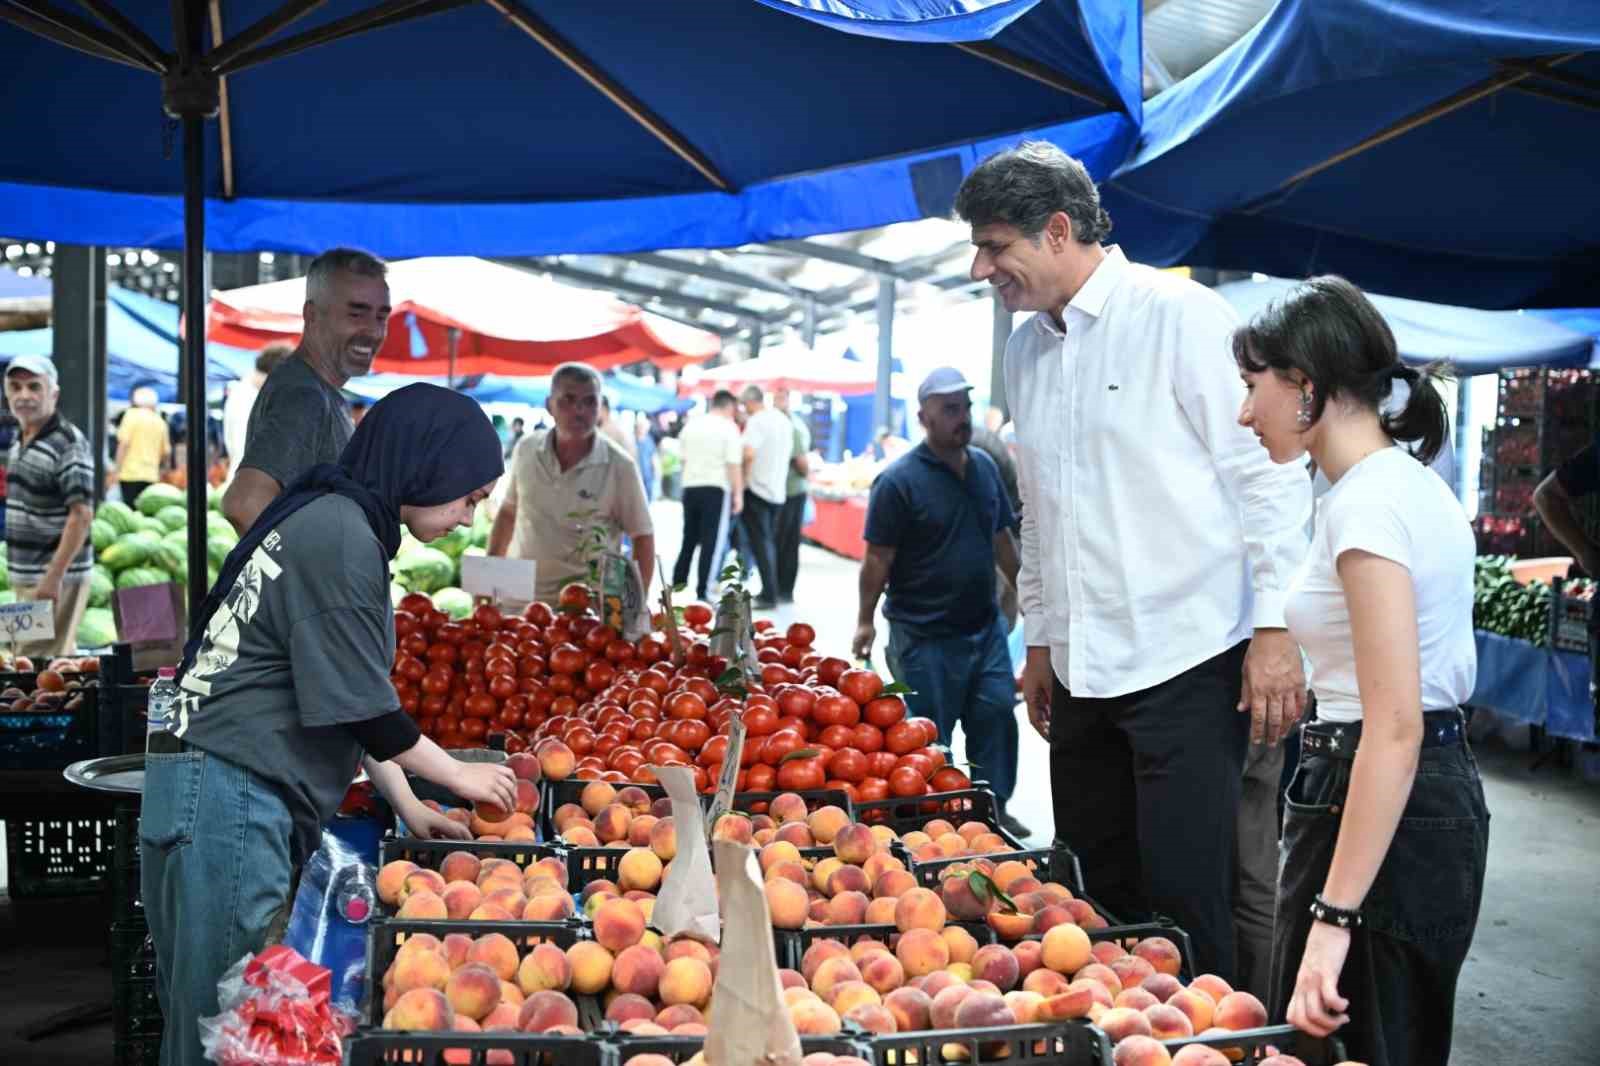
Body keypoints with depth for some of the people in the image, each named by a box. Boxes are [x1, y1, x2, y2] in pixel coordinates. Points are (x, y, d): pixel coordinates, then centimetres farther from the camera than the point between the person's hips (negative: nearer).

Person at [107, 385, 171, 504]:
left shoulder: (132, 415, 0)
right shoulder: (160, 422, 11)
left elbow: (124, 443, -9)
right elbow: (166, 451, 11)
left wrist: (116, 470, -6)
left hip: (131, 473, -4)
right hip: (151, 475, 4)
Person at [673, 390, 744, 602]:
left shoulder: (691, 424, 12)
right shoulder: (728, 427, -4)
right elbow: (734, 464, -10)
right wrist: (738, 494, -7)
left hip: (690, 487, 5)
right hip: (716, 488, -5)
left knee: (689, 539, 16)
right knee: (712, 542, 0)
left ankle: (677, 587, 18)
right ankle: (702, 592, -2)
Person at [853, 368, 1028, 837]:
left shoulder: (986, 466, 6)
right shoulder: (899, 480, -14)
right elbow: (878, 557, -12)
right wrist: (866, 620, -12)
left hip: (985, 624, 6)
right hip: (925, 635, -6)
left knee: (996, 714, 9)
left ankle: (995, 808, 23)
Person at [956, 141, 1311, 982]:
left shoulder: (1179, 315, -9)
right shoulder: (1026, 348, 13)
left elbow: (1267, 469, -11)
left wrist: (1275, 628, -15)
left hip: (1187, 664, -7)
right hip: (1082, 669, 7)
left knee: (1183, 900, -4)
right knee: (1100, 895, 12)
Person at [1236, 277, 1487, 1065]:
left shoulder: (1367, 502, -20)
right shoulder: (1414, 483, 12)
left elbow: (1394, 726, -26)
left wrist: (1333, 915, -27)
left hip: (1385, 806, -10)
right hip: (1445, 787, 11)